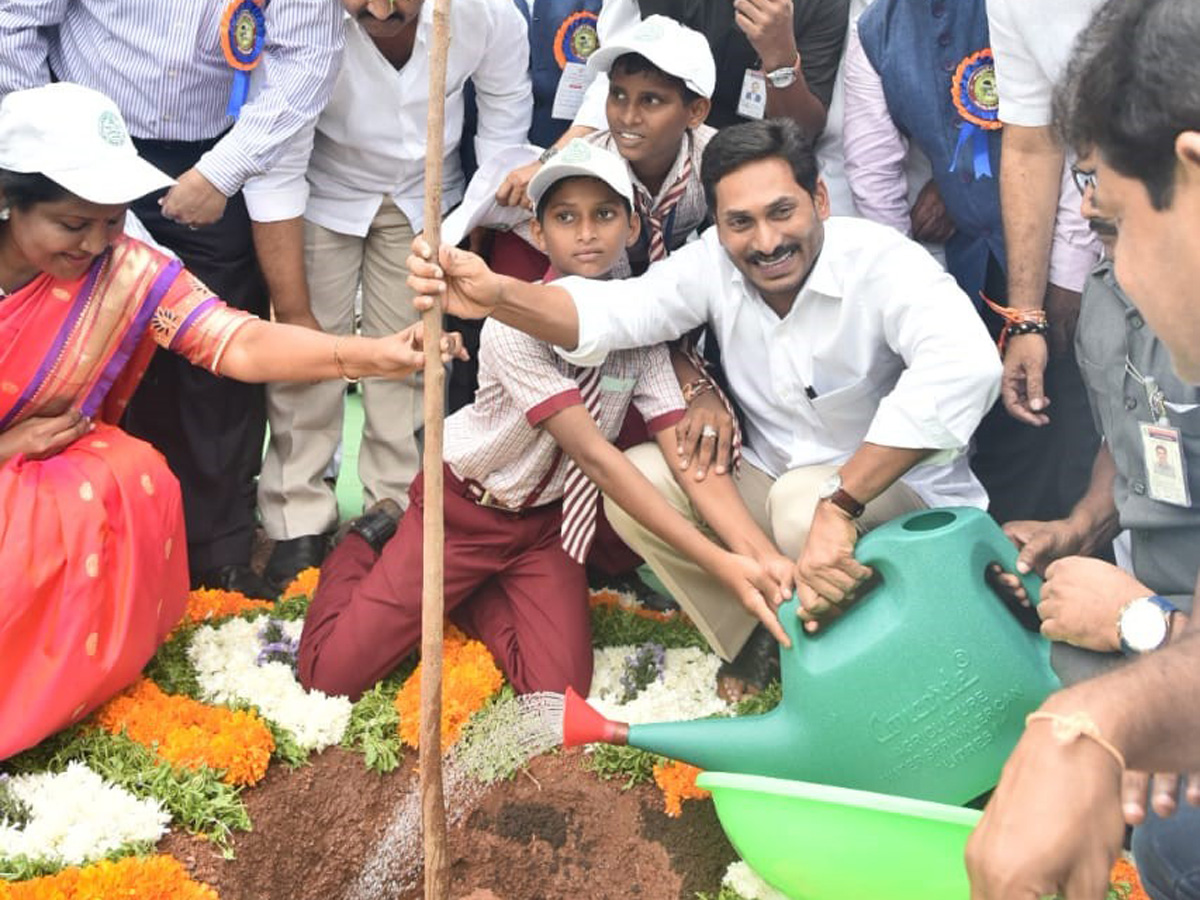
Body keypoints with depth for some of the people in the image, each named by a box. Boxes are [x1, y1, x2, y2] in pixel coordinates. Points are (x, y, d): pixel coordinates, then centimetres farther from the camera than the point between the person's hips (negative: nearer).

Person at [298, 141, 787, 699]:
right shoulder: (517, 325, -26)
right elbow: (595, 456, -31)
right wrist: (717, 561, -38)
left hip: (546, 524, 4)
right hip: (464, 510, -4)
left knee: (558, 692, -12)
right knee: (332, 675, -11)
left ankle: (473, 599, 15)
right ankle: (370, 545, 19)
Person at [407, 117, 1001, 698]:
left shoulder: (882, 262, -27)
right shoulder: (715, 262, -9)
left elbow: (964, 365, -45)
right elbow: (616, 311, -21)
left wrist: (837, 505, -47)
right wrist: (498, 296, -43)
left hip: (897, 488, -5)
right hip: (773, 484, 6)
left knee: (803, 503, -35)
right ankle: (757, 650, 3)